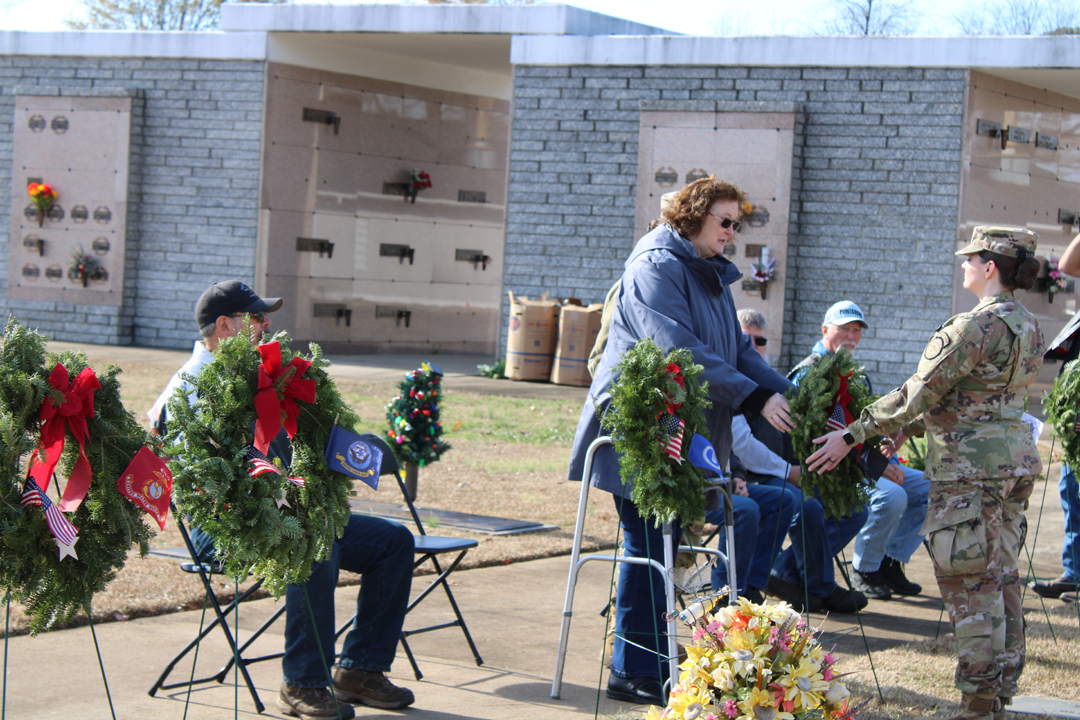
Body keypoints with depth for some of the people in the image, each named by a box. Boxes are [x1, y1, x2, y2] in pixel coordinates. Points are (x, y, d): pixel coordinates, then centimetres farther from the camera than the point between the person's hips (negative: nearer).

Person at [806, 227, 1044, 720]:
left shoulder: (974, 326, -17)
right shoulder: (1028, 326, 11)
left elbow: (917, 395, -16)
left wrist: (852, 434, -8)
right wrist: (909, 429, 20)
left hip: (970, 467, -9)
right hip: (1015, 458, 9)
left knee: (970, 587, -4)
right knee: (1001, 581, 13)